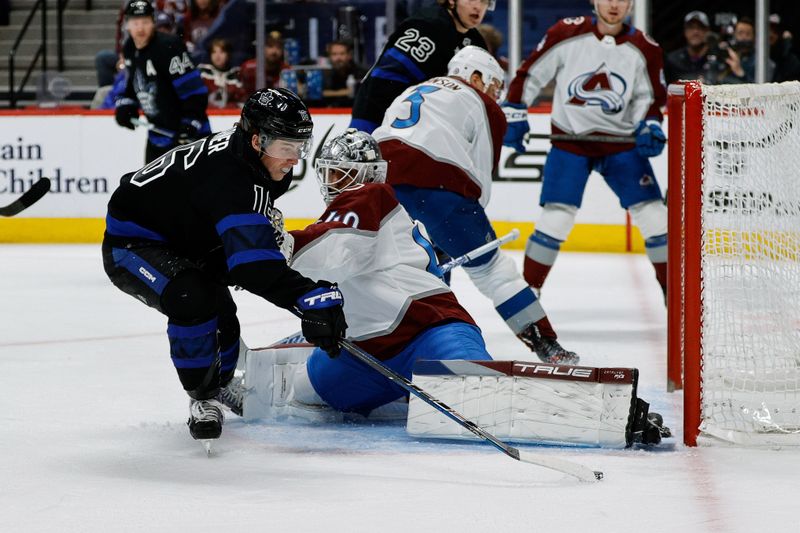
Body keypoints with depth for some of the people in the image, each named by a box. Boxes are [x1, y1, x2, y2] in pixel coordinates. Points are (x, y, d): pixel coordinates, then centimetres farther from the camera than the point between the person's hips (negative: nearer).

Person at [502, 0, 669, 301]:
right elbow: (530, 74, -1)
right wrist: (514, 115, -4)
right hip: (570, 138, -2)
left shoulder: (643, 49, -4)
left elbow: (649, 98, 6)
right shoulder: (567, 34, -10)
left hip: (621, 141, 2)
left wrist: (650, 127, -12)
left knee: (654, 215, -4)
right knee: (556, 217, -12)